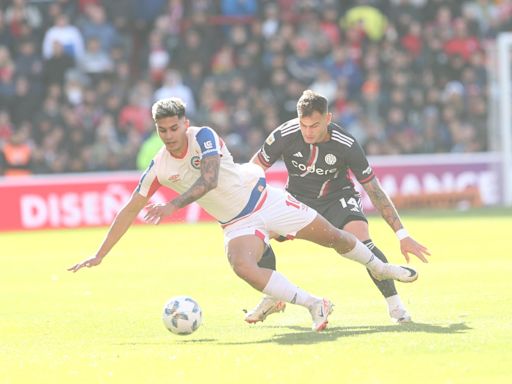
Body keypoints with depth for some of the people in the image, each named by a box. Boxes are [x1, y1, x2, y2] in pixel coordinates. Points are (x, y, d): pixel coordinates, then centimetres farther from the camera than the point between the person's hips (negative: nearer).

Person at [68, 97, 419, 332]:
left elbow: (209, 180, -35)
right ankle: (315, 305, -21)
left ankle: (380, 268, 37)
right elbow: (131, 210, -2)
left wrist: (174, 205, -48)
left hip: (264, 200, -2)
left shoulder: (203, 136, -20)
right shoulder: (158, 169, -8)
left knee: (333, 237, 6)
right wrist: (99, 256, -5)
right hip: (238, 225, 2)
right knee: (243, 267, -29)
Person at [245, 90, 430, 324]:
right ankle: (272, 298, 4)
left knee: (361, 242, -30)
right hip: (297, 197, 2)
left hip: (337, 198, -2)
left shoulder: (346, 145, -26)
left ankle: (394, 303, -14)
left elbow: (374, 190, -17)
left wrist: (402, 234, -18)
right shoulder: (284, 136, -24)